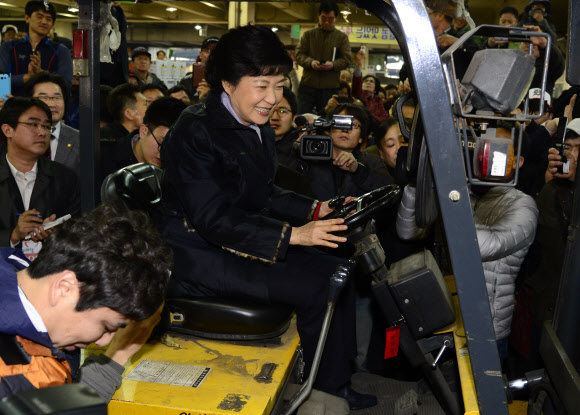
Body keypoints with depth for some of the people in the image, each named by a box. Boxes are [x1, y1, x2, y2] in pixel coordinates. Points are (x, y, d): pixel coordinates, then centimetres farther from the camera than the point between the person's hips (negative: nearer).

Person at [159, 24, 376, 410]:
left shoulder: (258, 129, 11)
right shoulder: (196, 132, -18)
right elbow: (213, 218, -23)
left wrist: (315, 209, 4)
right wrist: (292, 234, -27)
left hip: (238, 243, 9)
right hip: (196, 255, -9)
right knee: (316, 289, -19)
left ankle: (336, 386, 8)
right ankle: (325, 392, 2)